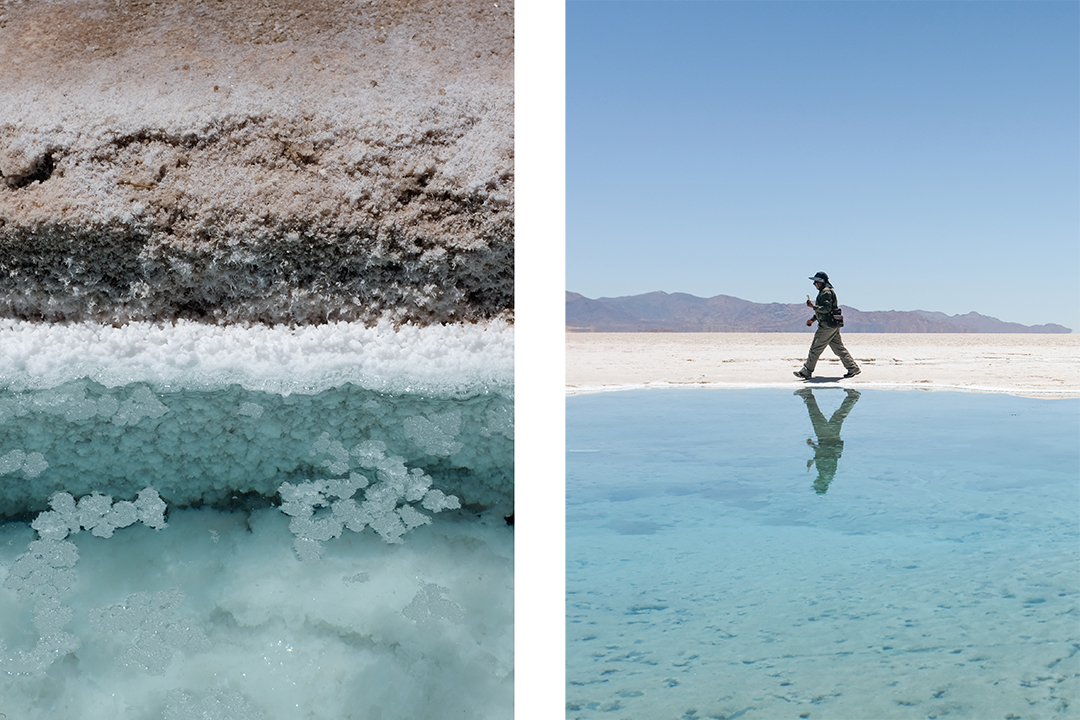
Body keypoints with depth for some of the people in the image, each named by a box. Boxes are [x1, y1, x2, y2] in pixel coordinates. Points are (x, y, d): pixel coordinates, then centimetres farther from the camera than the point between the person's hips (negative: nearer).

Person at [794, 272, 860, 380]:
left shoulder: (826, 292, -13)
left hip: (828, 325, -11)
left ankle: (806, 372, -3)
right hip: (832, 326, 11)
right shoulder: (823, 292, 20)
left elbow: (826, 309, -22)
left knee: (815, 348, -6)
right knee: (839, 348, 11)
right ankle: (853, 369, 12)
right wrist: (813, 319, 25)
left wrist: (813, 306, -20)